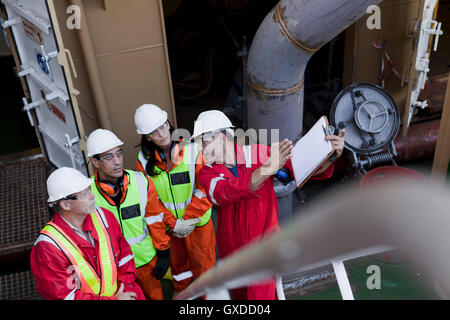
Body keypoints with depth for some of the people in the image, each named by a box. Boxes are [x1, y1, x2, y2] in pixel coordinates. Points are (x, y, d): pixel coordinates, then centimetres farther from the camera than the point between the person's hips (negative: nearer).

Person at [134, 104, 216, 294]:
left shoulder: (192, 150, -17)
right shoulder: (144, 159, -9)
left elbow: (205, 189, -16)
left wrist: (189, 220, -18)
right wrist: (173, 223, -13)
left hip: (197, 223, -2)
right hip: (169, 227, 2)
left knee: (203, 263, 13)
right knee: (178, 264, 24)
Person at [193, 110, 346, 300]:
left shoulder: (259, 154, -13)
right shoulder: (206, 174, -12)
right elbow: (225, 193, -35)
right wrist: (267, 169, -49)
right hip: (231, 249, 3)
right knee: (239, 295, 24)